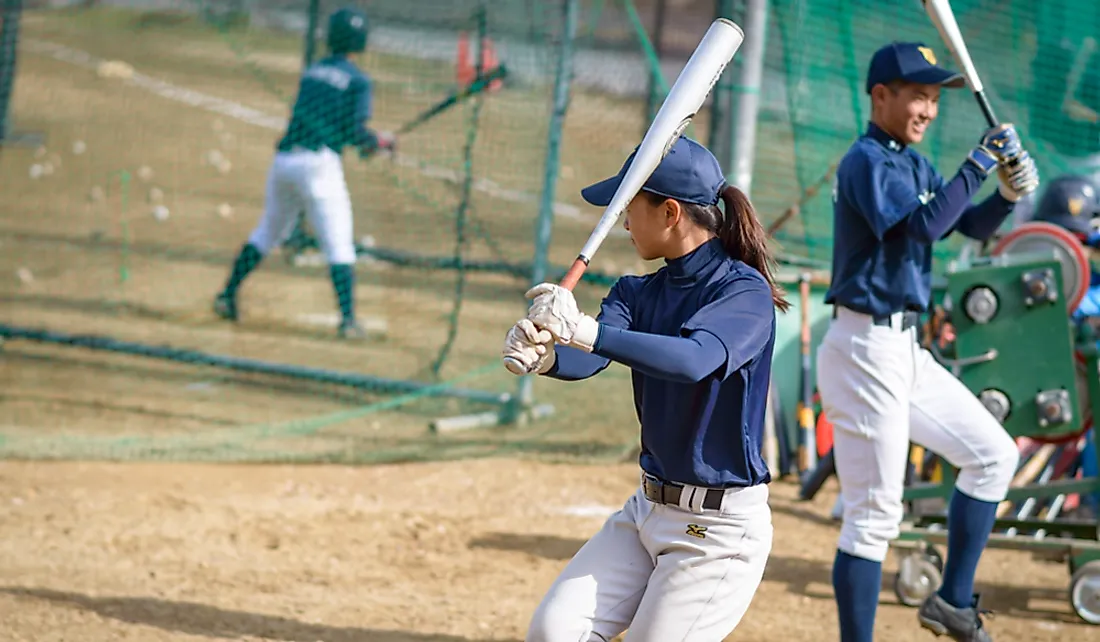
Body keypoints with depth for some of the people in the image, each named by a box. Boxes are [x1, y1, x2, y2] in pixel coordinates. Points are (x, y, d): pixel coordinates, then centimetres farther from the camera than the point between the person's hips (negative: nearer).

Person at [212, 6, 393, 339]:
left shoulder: (312, 71, 17)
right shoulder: (357, 80, -2)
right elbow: (357, 133, -10)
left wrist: (363, 140, 20)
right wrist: (382, 141, 11)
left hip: (284, 160, 6)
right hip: (319, 162, -6)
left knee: (268, 231, 21)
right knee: (339, 245, -3)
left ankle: (228, 295, 21)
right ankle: (348, 318, -11)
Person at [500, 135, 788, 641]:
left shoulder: (745, 291, -16)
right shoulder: (639, 292, 6)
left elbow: (695, 360, -36)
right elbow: (587, 360, -12)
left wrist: (586, 331, -46)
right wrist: (544, 355, -36)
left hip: (718, 528, -7)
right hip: (649, 508, 7)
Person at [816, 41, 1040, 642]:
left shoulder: (912, 164, 14)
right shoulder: (867, 161, -14)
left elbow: (972, 225, 17)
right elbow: (923, 226, -27)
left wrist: (1009, 192, -3)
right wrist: (978, 163, -21)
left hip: (903, 349, 10)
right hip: (866, 350, -10)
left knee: (993, 455, 16)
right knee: (874, 518, -8)